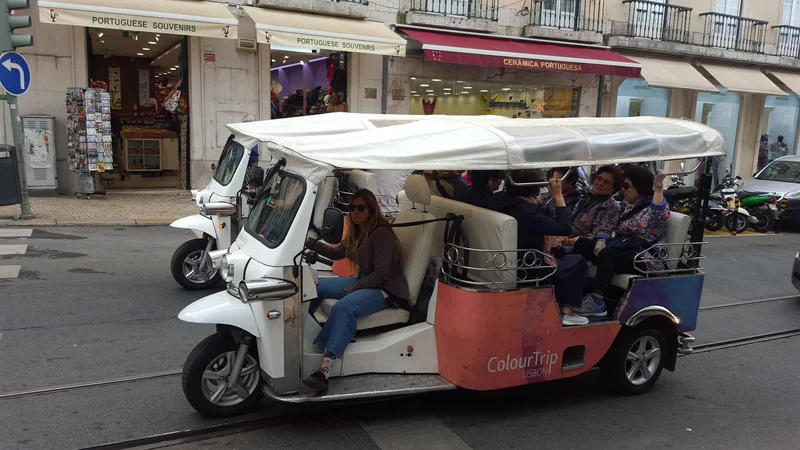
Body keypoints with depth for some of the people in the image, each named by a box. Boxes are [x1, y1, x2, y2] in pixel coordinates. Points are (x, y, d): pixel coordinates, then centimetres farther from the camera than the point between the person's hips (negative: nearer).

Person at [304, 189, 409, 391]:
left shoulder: (382, 233, -21)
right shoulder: (357, 231, 7)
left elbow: (381, 274, -22)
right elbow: (338, 253, 18)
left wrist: (355, 288, -17)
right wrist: (313, 243, 4)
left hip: (385, 289, -10)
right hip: (363, 280, 10)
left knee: (343, 307, -36)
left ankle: (325, 369, -42)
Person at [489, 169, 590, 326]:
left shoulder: (498, 200, -3)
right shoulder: (528, 212, -29)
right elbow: (565, 228, -24)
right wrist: (558, 196, -19)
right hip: (523, 269, -9)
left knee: (559, 255, 27)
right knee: (577, 262, 1)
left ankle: (556, 303, 28)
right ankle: (567, 310, 7)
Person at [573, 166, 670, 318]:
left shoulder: (652, 207, -7)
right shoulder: (626, 206, 16)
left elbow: (660, 215, -32)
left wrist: (658, 190, -39)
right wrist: (601, 241, -6)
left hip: (641, 259, -8)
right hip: (617, 250, 8)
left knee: (606, 254, -34)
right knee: (582, 243, -7)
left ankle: (596, 302, -37)